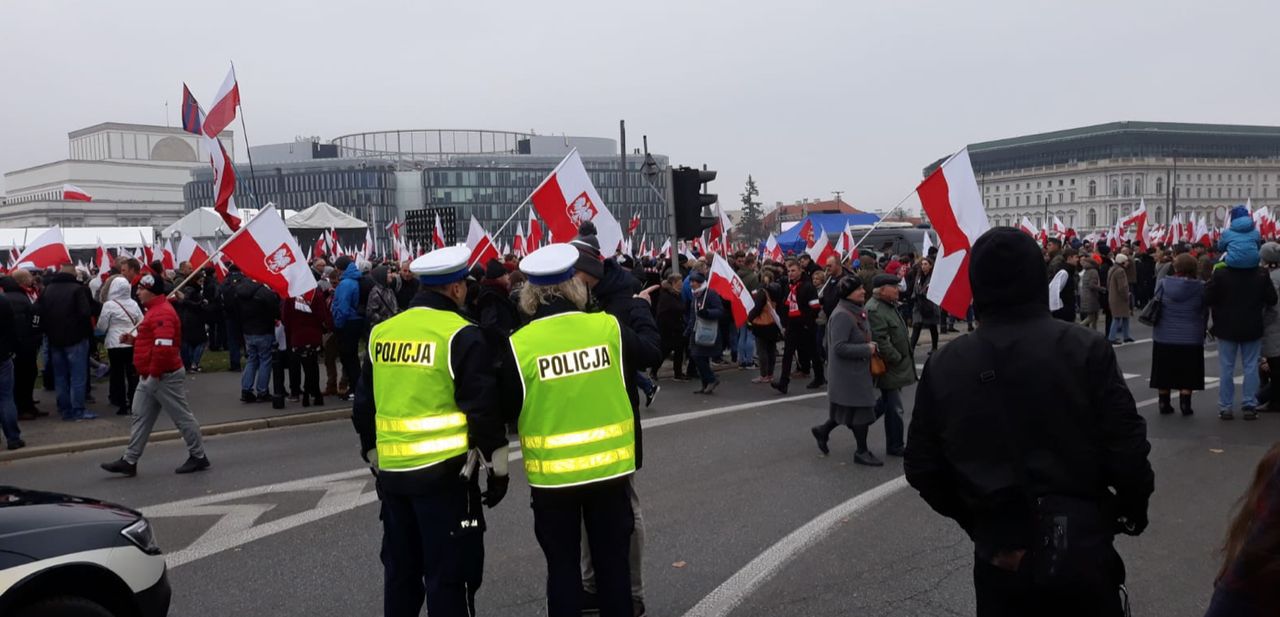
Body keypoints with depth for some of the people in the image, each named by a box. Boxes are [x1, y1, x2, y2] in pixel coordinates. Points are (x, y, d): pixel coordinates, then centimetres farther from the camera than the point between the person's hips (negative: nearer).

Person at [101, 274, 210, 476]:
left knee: (182, 417, 0)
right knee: (140, 417, 10)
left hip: (165, 376, -11)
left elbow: (163, 346, -29)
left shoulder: (162, 313, -20)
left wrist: (155, 373, -24)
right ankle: (129, 461, 14)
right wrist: (134, 340, 11)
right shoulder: (154, 310, 15)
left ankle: (198, 456, 10)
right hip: (150, 377, 11)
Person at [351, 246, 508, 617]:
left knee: (400, 570, 19)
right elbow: (483, 410, -13)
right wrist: (497, 469, -3)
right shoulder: (461, 336, -12)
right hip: (445, 473, -6)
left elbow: (363, 405, 14)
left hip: (392, 473, 6)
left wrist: (374, 457, 25)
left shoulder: (380, 333, 7)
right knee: (449, 576, 4)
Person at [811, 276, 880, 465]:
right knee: (860, 409, 0)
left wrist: (869, 344, 6)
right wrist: (867, 349, -20)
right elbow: (839, 348, -26)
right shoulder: (842, 315, -21)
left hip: (858, 370, 10)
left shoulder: (857, 311, 10)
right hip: (849, 373, -10)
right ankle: (862, 452, 14)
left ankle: (823, 431, 31)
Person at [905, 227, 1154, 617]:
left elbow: (922, 467, 0)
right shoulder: (1085, 350, -10)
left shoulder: (943, 365, -5)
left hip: (998, 556, 1)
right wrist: (1134, 507, 10)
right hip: (1080, 546, -1)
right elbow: (1126, 446, -9)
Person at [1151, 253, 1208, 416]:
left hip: (1164, 337, 1)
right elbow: (1204, 311, 4)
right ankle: (1185, 405, 5)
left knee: (1165, 372, 10)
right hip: (1191, 338, -1)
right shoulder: (1200, 287, -7)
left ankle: (1164, 404, 15)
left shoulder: (1163, 283, -7)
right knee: (1187, 374, 7)